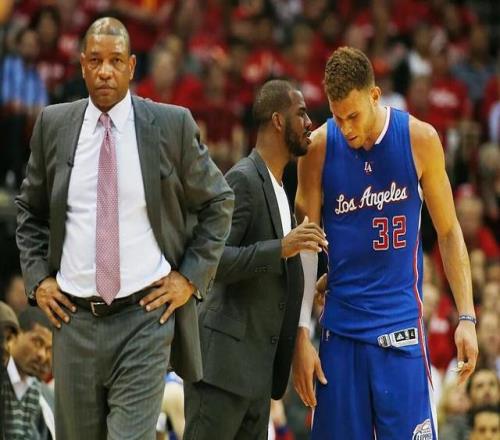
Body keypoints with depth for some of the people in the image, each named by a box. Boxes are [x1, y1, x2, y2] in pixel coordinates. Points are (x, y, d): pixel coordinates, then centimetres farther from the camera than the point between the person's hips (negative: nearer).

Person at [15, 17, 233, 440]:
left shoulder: (173, 125, -1)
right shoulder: (54, 125, 6)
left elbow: (217, 202, 9)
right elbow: (29, 209, 19)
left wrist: (192, 276, 1)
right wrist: (37, 277, 6)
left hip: (145, 314, -3)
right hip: (75, 317, 3)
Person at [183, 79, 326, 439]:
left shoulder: (279, 189, 19)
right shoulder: (243, 179, -11)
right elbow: (210, 259, -21)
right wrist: (280, 248, -27)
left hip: (258, 367, 10)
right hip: (225, 359, -10)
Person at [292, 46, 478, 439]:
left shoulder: (419, 140, -4)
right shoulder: (319, 148, -2)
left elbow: (449, 232, 5)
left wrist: (467, 317, -1)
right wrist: (301, 335, -3)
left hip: (401, 331, -1)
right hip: (341, 328, 1)